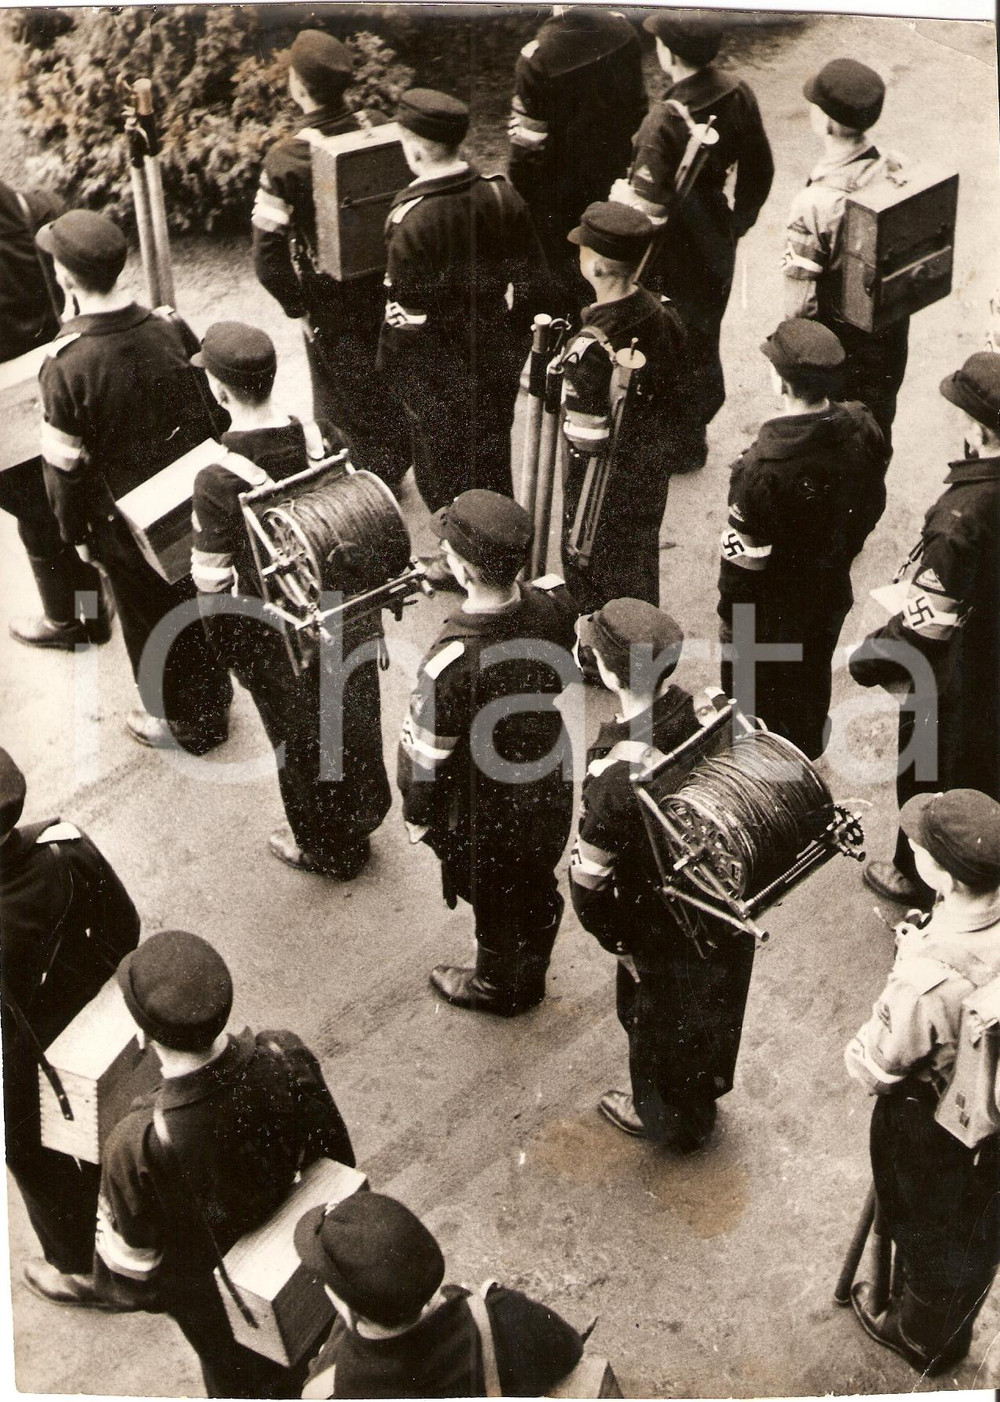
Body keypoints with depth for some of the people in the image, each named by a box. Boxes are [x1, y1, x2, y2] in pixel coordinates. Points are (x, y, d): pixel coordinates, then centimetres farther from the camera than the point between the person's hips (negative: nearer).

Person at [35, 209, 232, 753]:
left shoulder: (65, 365, -26)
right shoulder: (171, 329, -14)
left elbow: (65, 463, -17)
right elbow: (216, 411, -2)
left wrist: (75, 530, -1)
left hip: (126, 523, -4)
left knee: (149, 621, 18)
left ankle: (179, 721, 36)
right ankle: (213, 703, 43)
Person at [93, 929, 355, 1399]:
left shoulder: (139, 1145, -43)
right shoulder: (287, 1060, -34)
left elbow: (129, 1250, -22)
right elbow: (332, 1153, -13)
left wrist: (135, 1290, 1)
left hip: (207, 1291, -3)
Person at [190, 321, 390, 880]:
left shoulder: (218, 481, -28)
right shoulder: (325, 438, -15)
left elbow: (211, 581, -19)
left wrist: (226, 644, -1)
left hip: (277, 635, -4)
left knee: (300, 739, 20)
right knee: (354, 719, 26)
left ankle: (325, 848, 43)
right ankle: (361, 820, 52)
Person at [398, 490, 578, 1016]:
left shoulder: (453, 658, -39)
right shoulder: (554, 607, -22)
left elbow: (425, 749, -23)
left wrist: (417, 812, -6)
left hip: (484, 810, -6)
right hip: (548, 785, 6)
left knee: (494, 899, 22)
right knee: (539, 885, 28)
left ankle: (496, 987, 50)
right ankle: (531, 977, 55)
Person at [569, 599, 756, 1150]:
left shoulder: (613, 778, -37)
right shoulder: (708, 715, -20)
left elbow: (589, 887, -27)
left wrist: (620, 946, -8)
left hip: (667, 940, -5)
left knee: (656, 1021, 25)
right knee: (712, 1010, 32)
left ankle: (670, 1120, 52)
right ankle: (704, 1093, 60)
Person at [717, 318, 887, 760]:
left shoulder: (765, 464, -35)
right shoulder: (862, 431, -15)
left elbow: (743, 554, -25)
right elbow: (872, 507, 2)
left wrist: (730, 610, -10)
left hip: (772, 608, -7)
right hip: (832, 589, 7)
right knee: (813, 677, 30)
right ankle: (807, 755, 52)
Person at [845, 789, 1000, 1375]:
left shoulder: (927, 980, -44)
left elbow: (872, 1067, -27)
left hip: (933, 1124, -6)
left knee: (928, 1233, 25)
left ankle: (921, 1335, 54)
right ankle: (952, 1329, 59)